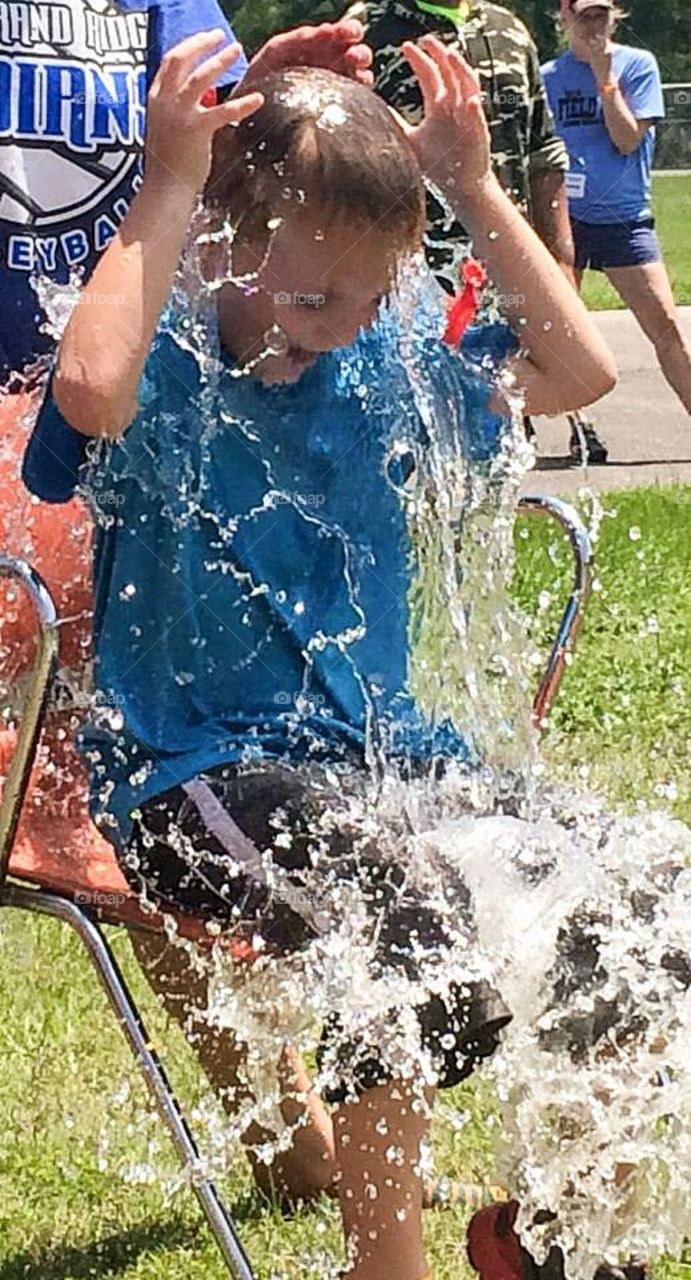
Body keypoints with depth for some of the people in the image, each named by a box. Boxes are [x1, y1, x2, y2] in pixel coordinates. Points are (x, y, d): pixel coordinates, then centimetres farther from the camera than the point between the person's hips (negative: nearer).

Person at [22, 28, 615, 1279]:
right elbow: (90, 391, -34)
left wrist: (474, 186, 2)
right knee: (402, 919, -35)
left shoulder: (387, 362, 10)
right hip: (196, 774, -6)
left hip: (374, 745, 7)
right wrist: (169, 183, -26)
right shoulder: (165, 371, -9)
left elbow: (579, 369, 8)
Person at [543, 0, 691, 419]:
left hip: (625, 216, -2)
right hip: (565, 215, 2)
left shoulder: (638, 64, 1)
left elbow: (628, 140, -8)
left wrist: (605, 77, -12)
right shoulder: (549, 76, 6)